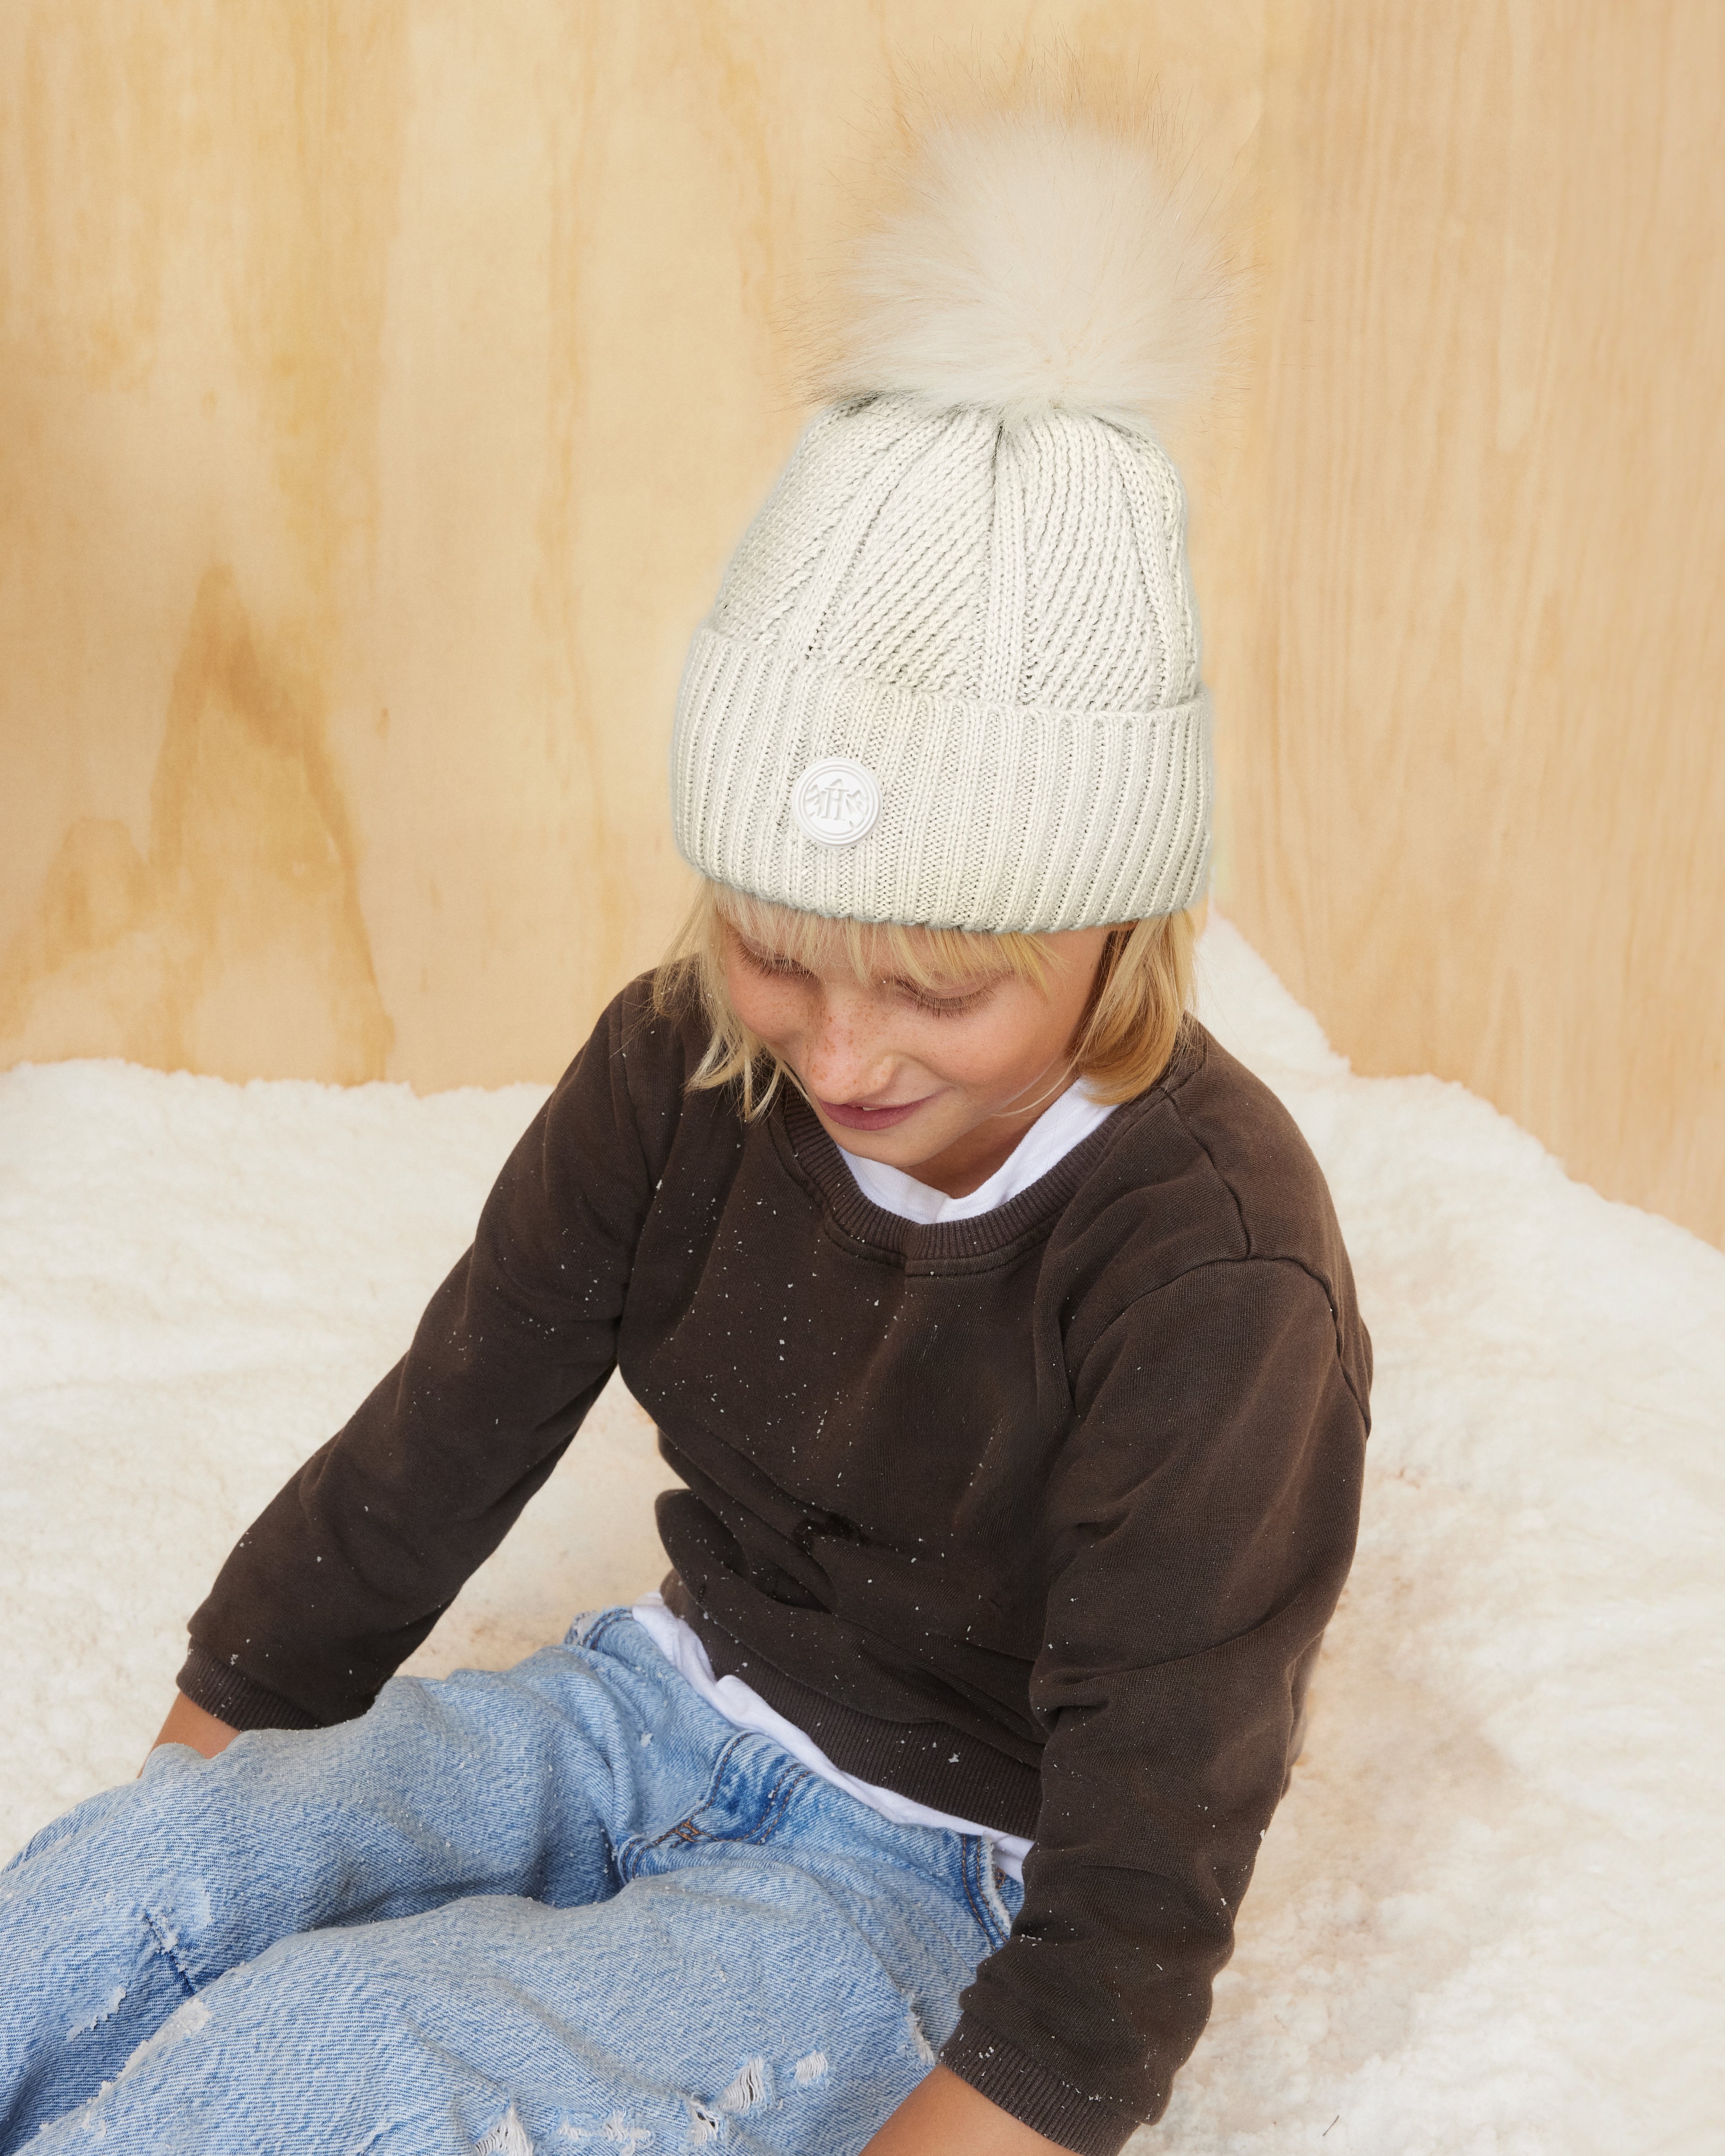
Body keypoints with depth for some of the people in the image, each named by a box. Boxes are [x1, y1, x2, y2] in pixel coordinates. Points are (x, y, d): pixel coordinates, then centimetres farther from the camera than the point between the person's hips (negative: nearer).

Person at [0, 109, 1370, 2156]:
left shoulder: (1213, 1274, -26)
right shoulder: (679, 1072, -9)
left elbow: (1133, 1927, -23)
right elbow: (414, 1478, -2)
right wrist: (175, 1811, -2)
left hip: (942, 1867, -5)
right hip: (668, 1700, 5)